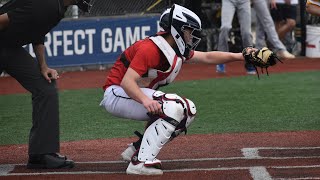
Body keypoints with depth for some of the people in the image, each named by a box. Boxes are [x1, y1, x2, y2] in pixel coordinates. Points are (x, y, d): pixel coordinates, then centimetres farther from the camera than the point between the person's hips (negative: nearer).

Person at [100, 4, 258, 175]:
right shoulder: (151, 48, -24)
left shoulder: (178, 50, 6)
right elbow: (127, 81, -32)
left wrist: (240, 56, 5)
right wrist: (146, 100, -48)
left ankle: (137, 149, 6)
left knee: (188, 110, 6)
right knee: (175, 107, -26)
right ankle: (140, 162, -27)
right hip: (116, 95, -10)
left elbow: (208, 57, 14)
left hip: (139, 95, 10)